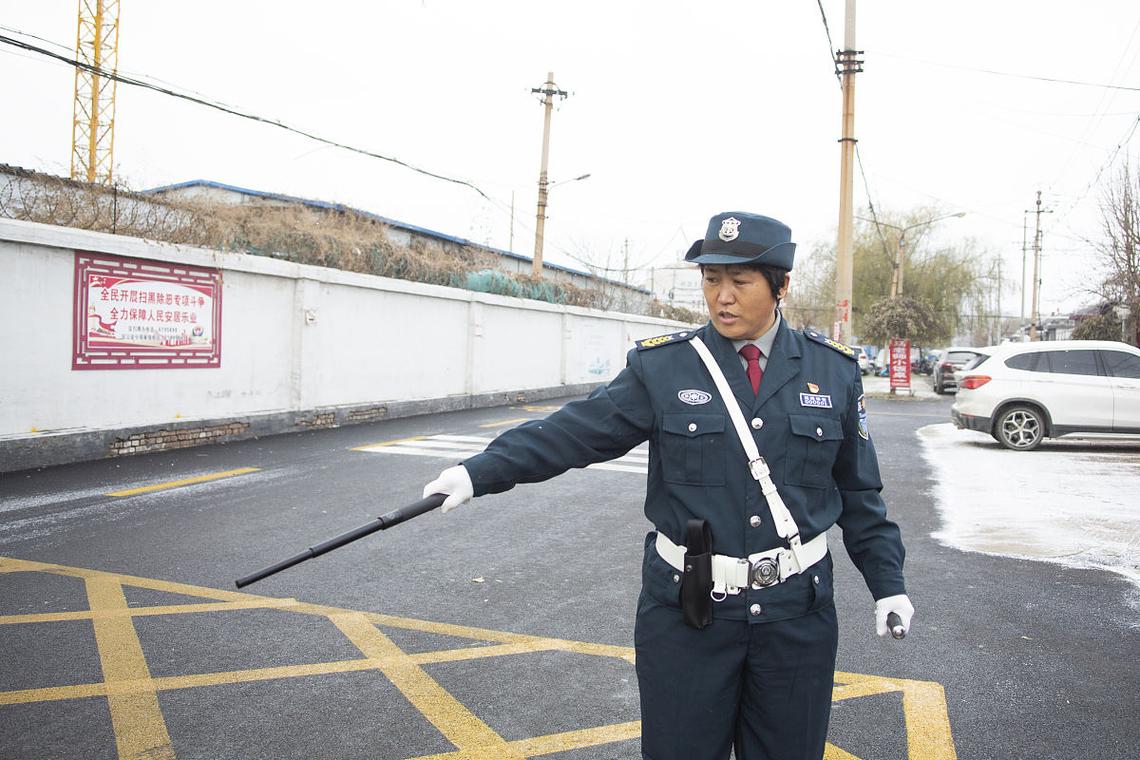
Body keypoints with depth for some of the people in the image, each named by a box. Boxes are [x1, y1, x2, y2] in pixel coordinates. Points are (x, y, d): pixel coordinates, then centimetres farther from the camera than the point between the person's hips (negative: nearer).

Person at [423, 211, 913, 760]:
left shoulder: (834, 371, 1)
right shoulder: (662, 367, -5)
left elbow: (859, 494, 9)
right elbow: (578, 431, -10)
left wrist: (887, 583, 10)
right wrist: (481, 472, -20)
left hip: (796, 611, 2)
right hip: (685, 611, -1)